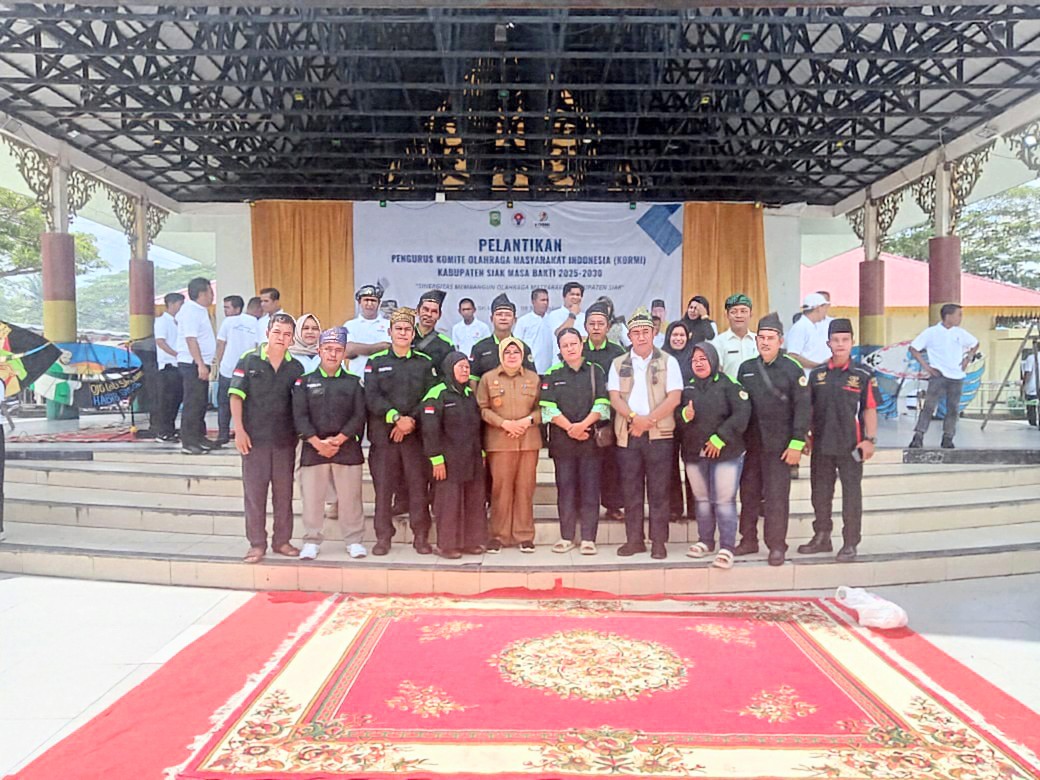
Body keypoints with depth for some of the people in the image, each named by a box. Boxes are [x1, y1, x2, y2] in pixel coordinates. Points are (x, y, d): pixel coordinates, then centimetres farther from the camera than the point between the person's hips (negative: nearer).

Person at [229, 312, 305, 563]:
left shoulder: (296, 367, 3)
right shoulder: (249, 360, -3)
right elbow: (236, 395, -4)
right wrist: (239, 430, -10)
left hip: (285, 439, 3)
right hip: (254, 438, -2)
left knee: (284, 492, 10)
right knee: (254, 492, 3)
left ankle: (282, 540, 22)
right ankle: (257, 544, 13)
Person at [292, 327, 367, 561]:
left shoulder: (353, 382, 7)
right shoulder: (304, 382, 7)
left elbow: (358, 416, -1)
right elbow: (299, 416, -2)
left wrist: (337, 440, -11)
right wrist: (318, 443, -12)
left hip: (347, 448, 0)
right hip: (313, 448, 0)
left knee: (350, 497, 3)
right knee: (312, 497, 3)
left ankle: (354, 540, 15)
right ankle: (311, 541, 17)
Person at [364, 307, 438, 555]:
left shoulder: (425, 363, 10)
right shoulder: (376, 362, 8)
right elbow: (371, 397, -4)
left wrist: (411, 420, -11)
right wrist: (396, 417, -16)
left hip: (416, 433, 0)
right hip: (383, 434, 0)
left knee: (418, 486, 1)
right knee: (383, 487, 2)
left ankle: (421, 536, 11)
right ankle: (383, 537, 12)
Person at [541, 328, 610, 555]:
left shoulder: (596, 371, 7)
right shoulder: (552, 375, 7)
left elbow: (602, 404, -2)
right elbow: (548, 407, -3)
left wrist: (583, 425, -15)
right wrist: (570, 427, -12)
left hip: (590, 438, 0)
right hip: (562, 440, 1)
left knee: (590, 489, -1)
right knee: (565, 488, 3)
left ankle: (588, 539, 4)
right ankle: (566, 537, 12)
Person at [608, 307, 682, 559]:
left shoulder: (668, 362, 5)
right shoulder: (618, 364, 12)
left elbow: (674, 397, -5)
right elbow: (614, 398, 2)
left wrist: (649, 420, -14)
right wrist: (634, 418, -15)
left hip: (660, 434, -2)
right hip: (627, 435, 2)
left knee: (658, 490, 0)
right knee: (631, 490, 6)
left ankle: (658, 541, 6)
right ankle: (634, 539, 14)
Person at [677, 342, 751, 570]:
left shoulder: (728, 385, -4)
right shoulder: (687, 388, 9)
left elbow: (741, 414, -13)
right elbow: (675, 416, 11)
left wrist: (719, 439, -16)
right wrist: (684, 415, -13)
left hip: (725, 453, -5)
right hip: (694, 453, 5)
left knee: (724, 500, -6)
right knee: (702, 499, 15)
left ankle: (726, 548, 0)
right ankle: (705, 541, 28)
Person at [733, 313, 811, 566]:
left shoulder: (792, 369, -4)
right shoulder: (746, 368, 9)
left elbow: (802, 408, -7)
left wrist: (797, 444, -13)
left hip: (779, 445, -4)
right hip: (751, 443, 5)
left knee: (777, 496, -1)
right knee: (749, 493, 11)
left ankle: (777, 546, 10)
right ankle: (748, 540, 23)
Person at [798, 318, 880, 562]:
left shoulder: (863, 375, -3)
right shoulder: (816, 374, 6)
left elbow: (869, 409, -2)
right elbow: (809, 407, 11)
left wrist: (870, 439, -8)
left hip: (851, 446, -3)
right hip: (821, 444, 3)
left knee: (851, 494, 4)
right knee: (820, 493, 12)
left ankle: (850, 543, 13)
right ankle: (821, 537, 26)